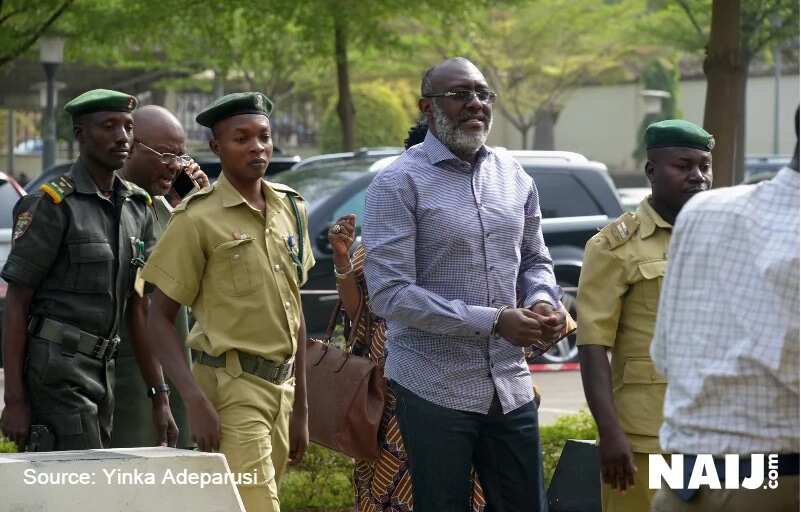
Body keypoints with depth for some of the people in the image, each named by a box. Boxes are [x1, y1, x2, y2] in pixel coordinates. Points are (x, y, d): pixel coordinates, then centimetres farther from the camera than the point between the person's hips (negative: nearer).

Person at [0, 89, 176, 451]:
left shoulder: (137, 208, 12)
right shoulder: (53, 205, -9)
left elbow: (138, 310, 14)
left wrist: (160, 397, 10)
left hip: (102, 369, 7)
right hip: (56, 369, -7)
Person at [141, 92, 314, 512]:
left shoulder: (290, 208, 12)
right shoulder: (198, 217, -6)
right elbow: (159, 318, -7)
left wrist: (300, 406, 18)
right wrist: (195, 401, -18)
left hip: (280, 387, 6)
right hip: (231, 387, -6)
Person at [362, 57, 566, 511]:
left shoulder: (513, 175, 9)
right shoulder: (399, 184, -9)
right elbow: (389, 294, -17)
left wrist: (542, 302, -5)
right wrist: (492, 321, -20)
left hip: (511, 385, 5)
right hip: (435, 389, -5)